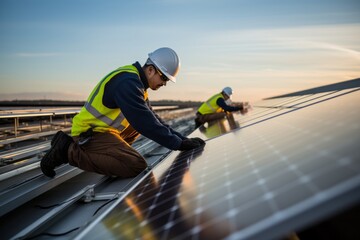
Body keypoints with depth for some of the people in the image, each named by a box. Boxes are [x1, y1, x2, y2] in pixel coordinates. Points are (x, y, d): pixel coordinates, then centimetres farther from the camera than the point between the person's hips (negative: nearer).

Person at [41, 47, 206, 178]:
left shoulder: (137, 82, 10)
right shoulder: (127, 82, -22)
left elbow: (152, 118, 11)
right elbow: (146, 123, -26)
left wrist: (182, 138, 4)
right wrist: (179, 144, -19)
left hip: (102, 129, 10)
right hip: (91, 133, -10)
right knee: (138, 166, -21)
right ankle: (70, 151, -11)